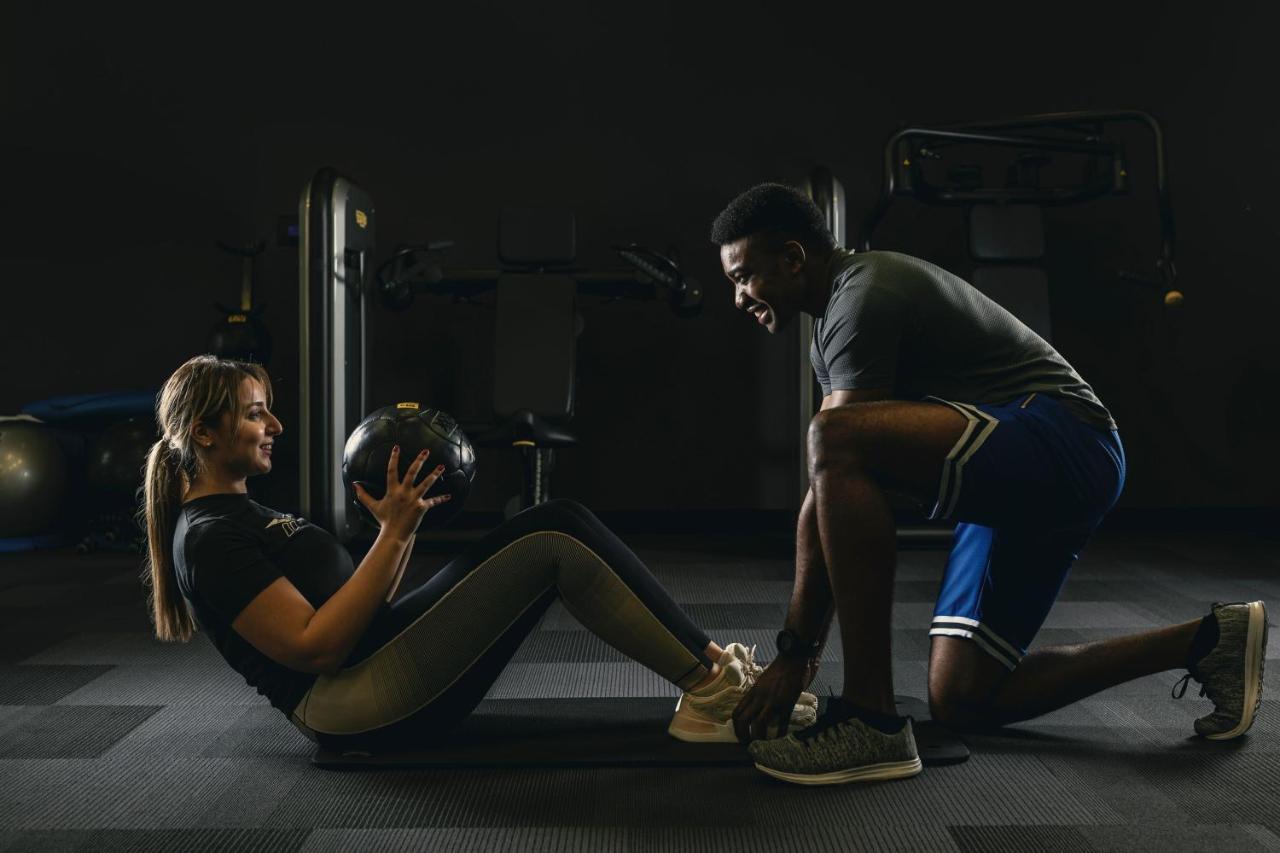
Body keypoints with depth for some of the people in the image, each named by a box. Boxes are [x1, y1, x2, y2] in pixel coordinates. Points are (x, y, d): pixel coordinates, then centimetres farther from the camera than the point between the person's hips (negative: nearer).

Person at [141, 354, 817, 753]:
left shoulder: (245, 516, 21)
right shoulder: (209, 538, -10)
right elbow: (315, 647, -19)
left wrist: (401, 521, 8)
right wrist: (394, 533, -19)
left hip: (380, 661, 9)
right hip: (355, 709, -9)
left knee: (561, 522, -4)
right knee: (554, 550, -18)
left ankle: (709, 662, -5)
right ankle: (711, 690, -9)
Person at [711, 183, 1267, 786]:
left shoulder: (863, 296, -14)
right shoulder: (838, 314, 17)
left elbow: (834, 456, -21)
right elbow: (834, 504, 18)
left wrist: (794, 654, -19)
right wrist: (803, 646, 16)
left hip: (1064, 441, -11)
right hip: (1018, 476, 11)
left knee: (837, 441, -32)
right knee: (962, 699, 11)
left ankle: (870, 720, -26)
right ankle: (1207, 642, 21)